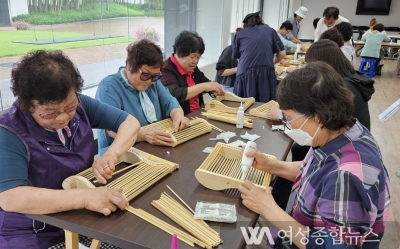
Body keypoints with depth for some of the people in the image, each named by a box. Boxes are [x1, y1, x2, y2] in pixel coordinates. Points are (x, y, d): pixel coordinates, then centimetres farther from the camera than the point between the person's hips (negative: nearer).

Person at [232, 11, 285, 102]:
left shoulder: (239, 34, 19)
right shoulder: (269, 30, 20)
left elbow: (236, 57, 20)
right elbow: (282, 54, 16)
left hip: (245, 73, 0)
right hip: (266, 71, 0)